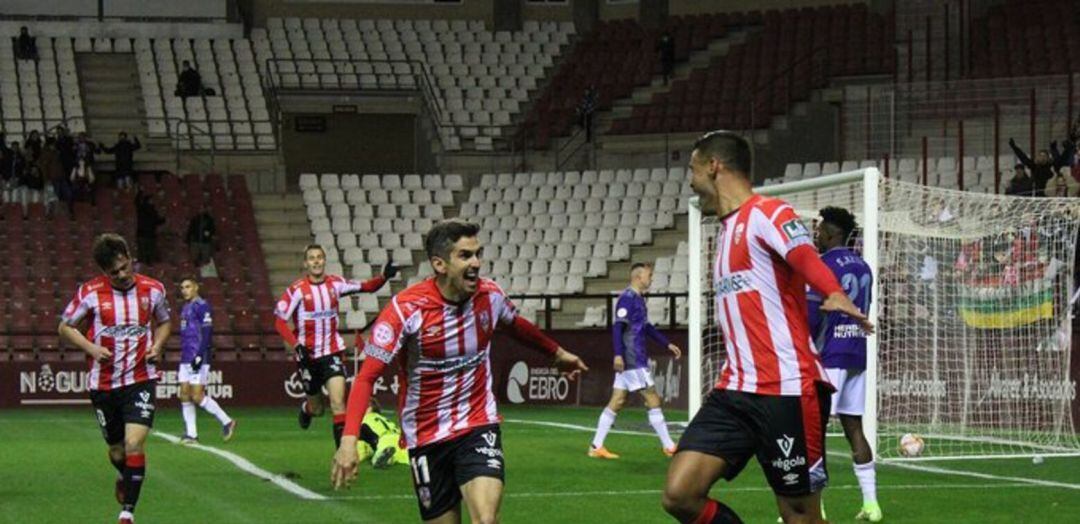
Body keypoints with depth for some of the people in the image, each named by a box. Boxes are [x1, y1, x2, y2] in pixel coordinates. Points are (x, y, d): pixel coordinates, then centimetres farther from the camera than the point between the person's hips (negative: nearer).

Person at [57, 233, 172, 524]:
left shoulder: (153, 289, -1)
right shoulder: (90, 292, -6)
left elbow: (164, 323, 18)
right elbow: (65, 327, 5)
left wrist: (157, 345, -3)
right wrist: (91, 348, -12)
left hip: (140, 380, -1)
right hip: (103, 383, 1)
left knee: (134, 444, -18)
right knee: (117, 450, 13)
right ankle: (124, 478, 49)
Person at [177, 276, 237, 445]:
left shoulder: (202, 306, -10)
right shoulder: (186, 308, 18)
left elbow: (207, 333, -16)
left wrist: (199, 355, -22)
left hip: (198, 359, -9)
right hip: (186, 359, 9)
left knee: (197, 396, -10)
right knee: (185, 395, 4)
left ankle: (226, 422, 2)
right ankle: (191, 434, 8)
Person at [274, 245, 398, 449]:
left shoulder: (335, 284, -2)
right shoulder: (297, 290, -11)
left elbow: (367, 287, 3)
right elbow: (280, 321, -9)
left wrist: (384, 277, -18)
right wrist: (296, 345, -22)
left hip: (332, 351, 1)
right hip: (308, 354, -1)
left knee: (338, 401, -17)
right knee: (317, 409, 13)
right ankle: (306, 408, 50)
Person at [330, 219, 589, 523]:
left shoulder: (490, 296, -5)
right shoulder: (406, 309, -19)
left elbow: (517, 327, 21)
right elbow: (366, 377, -21)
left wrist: (557, 353, 36)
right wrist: (349, 439, -33)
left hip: (479, 427, 2)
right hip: (427, 438, -2)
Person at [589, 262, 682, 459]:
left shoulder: (638, 299, 17)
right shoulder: (628, 298, -13)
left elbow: (646, 328, 28)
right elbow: (617, 326, -21)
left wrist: (667, 344, 28)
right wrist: (618, 354, -28)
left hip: (637, 358, 10)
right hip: (632, 360, -10)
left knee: (616, 402, 8)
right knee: (653, 400, -4)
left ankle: (596, 447, 8)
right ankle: (668, 446, 2)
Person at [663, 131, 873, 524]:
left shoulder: (766, 213, -7)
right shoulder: (728, 229, 20)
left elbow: (808, 261, -26)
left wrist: (835, 295, -46)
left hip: (787, 390, -8)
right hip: (735, 391, 8)